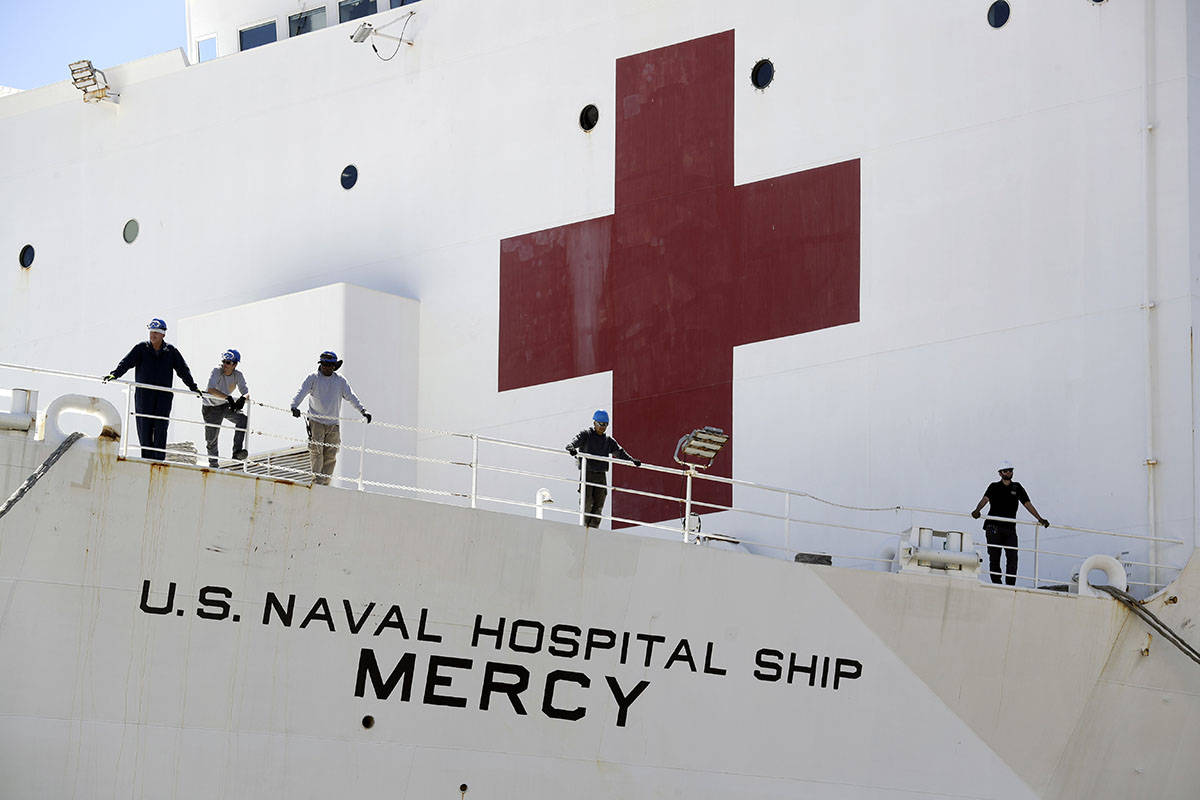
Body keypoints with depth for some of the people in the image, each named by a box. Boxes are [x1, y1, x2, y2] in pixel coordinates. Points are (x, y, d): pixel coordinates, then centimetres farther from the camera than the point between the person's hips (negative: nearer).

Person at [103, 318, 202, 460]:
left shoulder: (171, 351, 8)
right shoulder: (141, 348, 5)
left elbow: (183, 370, 14)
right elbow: (127, 362, -6)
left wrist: (193, 387, 13)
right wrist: (115, 374, -22)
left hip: (164, 395, 0)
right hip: (144, 395, 0)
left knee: (160, 428, -8)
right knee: (144, 427, -2)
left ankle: (159, 460, -9)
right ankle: (147, 458, 3)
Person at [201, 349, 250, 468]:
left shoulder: (238, 375, -11)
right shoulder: (217, 371, -23)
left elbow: (246, 393, -15)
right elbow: (211, 390, -38)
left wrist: (243, 398, -40)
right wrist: (228, 397, -50)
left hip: (226, 405, 3)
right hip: (211, 408, -3)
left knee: (243, 419, -23)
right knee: (211, 438, 1)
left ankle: (237, 451, -24)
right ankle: (213, 464, 22)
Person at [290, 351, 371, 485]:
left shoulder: (340, 381, 10)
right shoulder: (313, 378, 2)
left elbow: (351, 396, 7)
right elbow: (302, 392, -8)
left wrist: (362, 410, -7)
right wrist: (294, 406, -26)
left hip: (333, 424, 3)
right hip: (316, 422, -3)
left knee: (330, 456, 1)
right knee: (316, 451, -14)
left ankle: (324, 483, 6)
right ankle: (316, 479, -10)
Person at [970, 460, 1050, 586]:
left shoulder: (1017, 487, 16)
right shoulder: (994, 487, 8)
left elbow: (1027, 503, 12)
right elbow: (985, 499, -9)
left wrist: (1039, 518, 2)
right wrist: (977, 510, -29)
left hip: (1010, 528, 2)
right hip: (994, 527, -2)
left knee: (1012, 557, -9)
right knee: (994, 557, -2)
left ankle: (1010, 586, -11)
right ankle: (996, 584, 4)